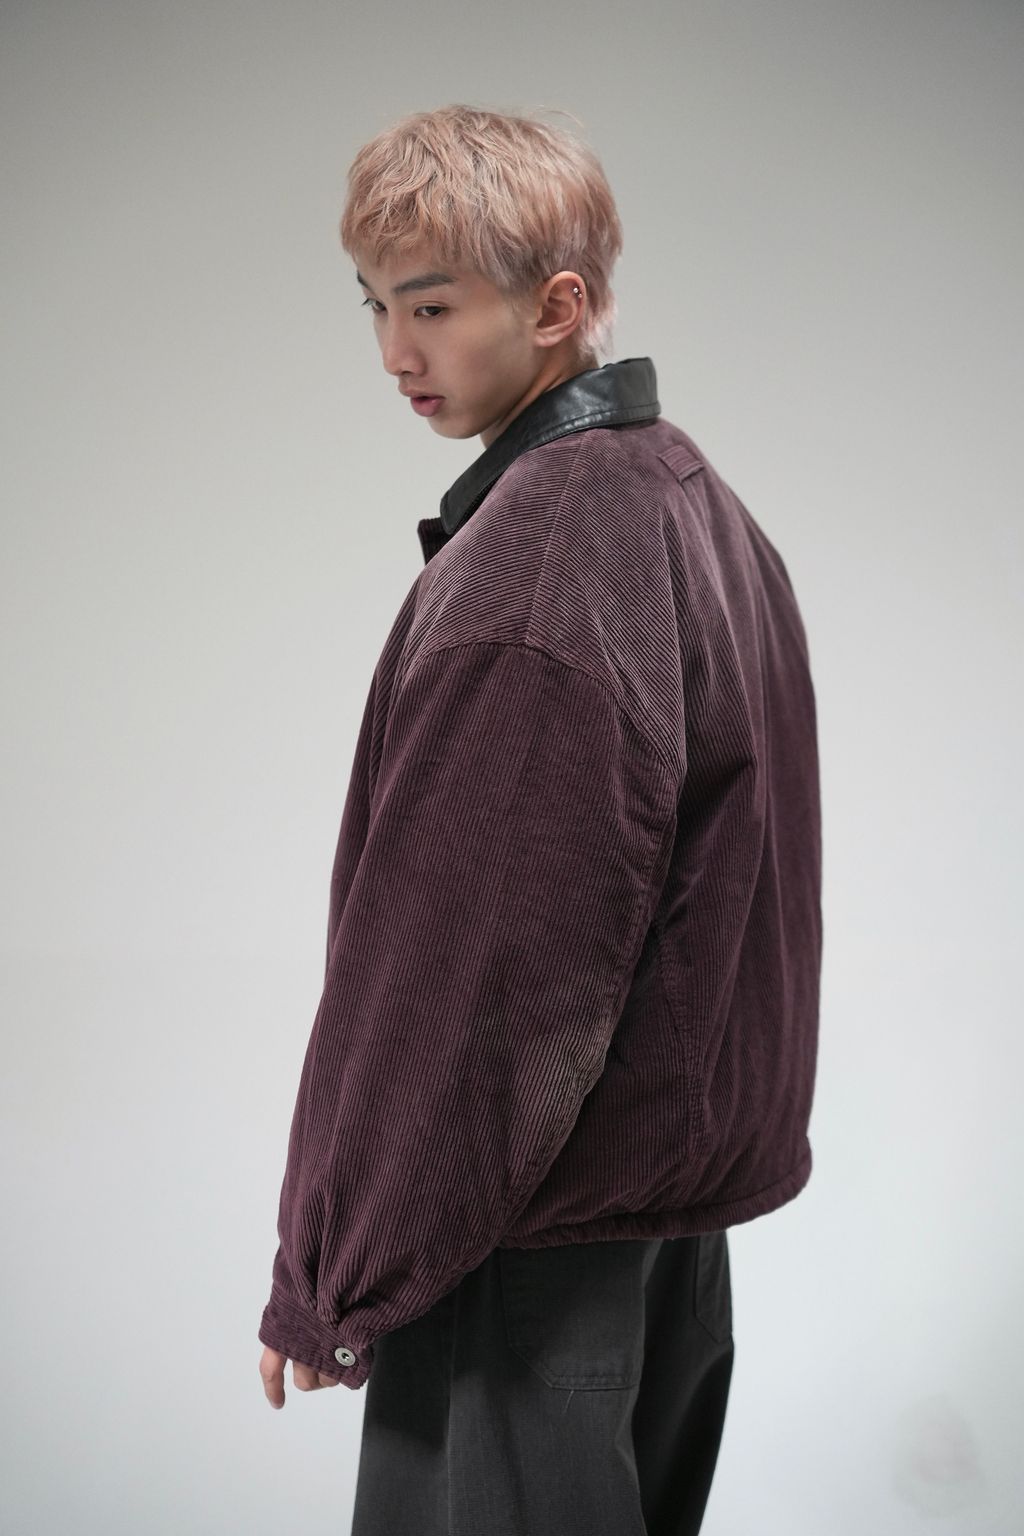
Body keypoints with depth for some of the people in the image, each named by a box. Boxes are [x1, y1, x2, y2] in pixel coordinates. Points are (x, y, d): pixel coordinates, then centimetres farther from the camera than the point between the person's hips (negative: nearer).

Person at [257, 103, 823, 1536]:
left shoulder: (520, 582, -23)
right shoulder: (701, 504, 7)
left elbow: (452, 967, -23)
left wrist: (325, 1281, -13)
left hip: (541, 1228, -9)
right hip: (697, 1158, 10)